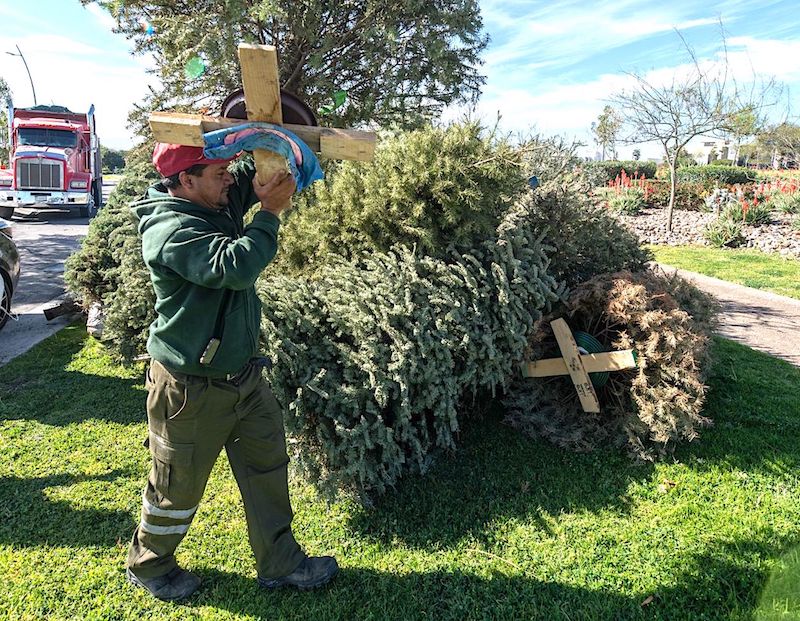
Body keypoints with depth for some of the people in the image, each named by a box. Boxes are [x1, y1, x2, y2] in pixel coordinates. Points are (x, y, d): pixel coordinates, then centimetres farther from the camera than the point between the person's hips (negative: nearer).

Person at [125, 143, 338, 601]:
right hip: (191, 388, -8)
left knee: (268, 466, 16)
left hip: (244, 375, 9)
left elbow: (250, 173, 19)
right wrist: (271, 212, -29)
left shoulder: (218, 205, 2)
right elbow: (234, 266, -39)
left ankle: (281, 563, 33)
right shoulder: (171, 230, -25)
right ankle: (149, 566, 41)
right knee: (179, 486, 13)